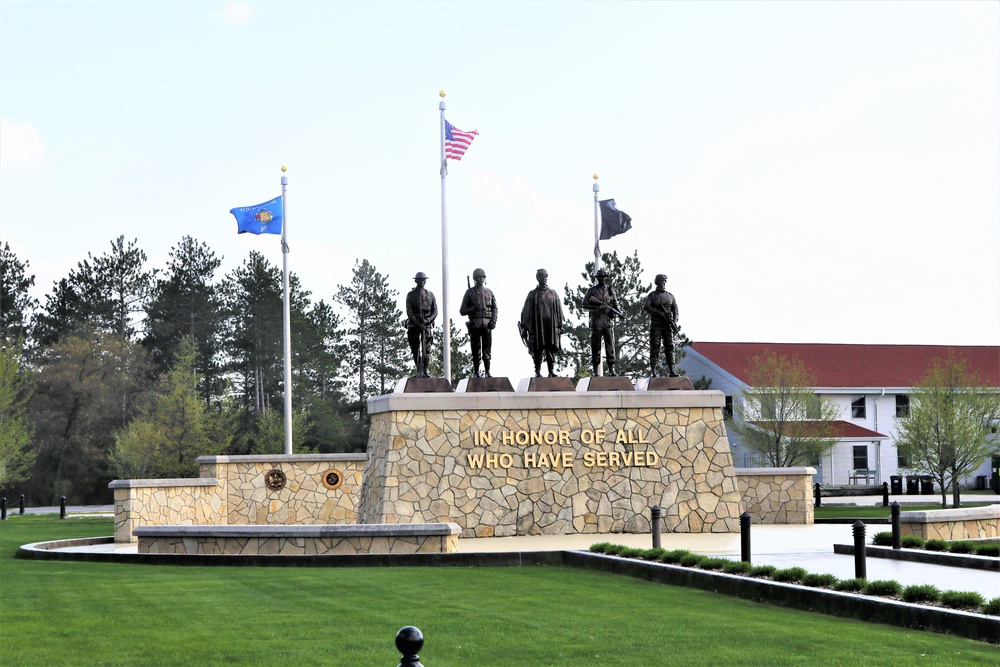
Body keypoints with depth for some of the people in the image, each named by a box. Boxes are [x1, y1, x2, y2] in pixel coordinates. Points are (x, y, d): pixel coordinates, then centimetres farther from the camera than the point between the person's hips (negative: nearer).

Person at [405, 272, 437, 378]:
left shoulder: (430, 294, 12)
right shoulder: (411, 295, 6)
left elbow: (435, 311, 7)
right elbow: (409, 312, -3)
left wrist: (428, 320, -11)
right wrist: (418, 323, -14)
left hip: (427, 324, 1)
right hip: (414, 324, -1)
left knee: (427, 349, -7)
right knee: (415, 349, -2)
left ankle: (425, 371, -3)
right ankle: (418, 370, 4)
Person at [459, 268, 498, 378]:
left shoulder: (489, 292, 14)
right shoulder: (470, 292, 6)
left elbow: (494, 308, 15)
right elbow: (462, 310, 5)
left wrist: (493, 321, 1)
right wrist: (474, 308, -11)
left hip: (487, 324, 2)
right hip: (475, 324, -2)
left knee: (487, 349, 0)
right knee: (476, 350, -2)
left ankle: (487, 372, 3)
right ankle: (476, 373, 2)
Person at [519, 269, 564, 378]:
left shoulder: (553, 293, 12)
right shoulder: (533, 294, 8)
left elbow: (559, 311, 12)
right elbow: (526, 312, 6)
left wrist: (560, 326, 6)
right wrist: (524, 327, 1)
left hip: (551, 326, 1)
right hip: (537, 326, -1)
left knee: (551, 350, -2)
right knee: (537, 351, -1)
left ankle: (551, 371, 1)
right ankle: (537, 372, 5)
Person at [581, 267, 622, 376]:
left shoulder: (610, 290, 12)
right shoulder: (592, 291, 5)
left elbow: (615, 304, 15)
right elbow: (584, 304, 0)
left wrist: (617, 311, -6)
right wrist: (597, 307, -14)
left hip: (609, 322, 1)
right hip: (596, 322, -1)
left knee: (610, 346, -2)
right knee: (595, 347, 0)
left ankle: (611, 370, -1)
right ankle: (596, 371, 3)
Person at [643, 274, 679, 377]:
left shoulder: (670, 296, 14)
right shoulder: (652, 295, 5)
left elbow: (675, 310, 9)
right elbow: (645, 306, -8)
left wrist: (675, 322, -8)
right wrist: (658, 312, -17)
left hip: (667, 325, 3)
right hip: (655, 325, -3)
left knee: (669, 346, -2)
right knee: (655, 347, -6)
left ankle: (671, 370, -2)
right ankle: (653, 370, -7)